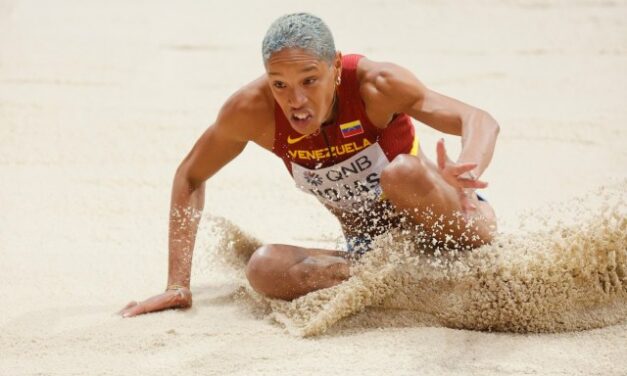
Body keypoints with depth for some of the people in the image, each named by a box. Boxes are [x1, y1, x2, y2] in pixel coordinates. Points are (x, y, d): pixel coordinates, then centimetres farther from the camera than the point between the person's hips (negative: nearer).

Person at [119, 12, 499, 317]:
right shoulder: (253, 109, -15)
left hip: (446, 225, -4)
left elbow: (481, 121, -30)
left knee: (404, 173, -36)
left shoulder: (375, 85, -24)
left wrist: (465, 174, -54)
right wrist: (179, 284, -7)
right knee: (265, 268, -22)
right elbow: (190, 177, 0)